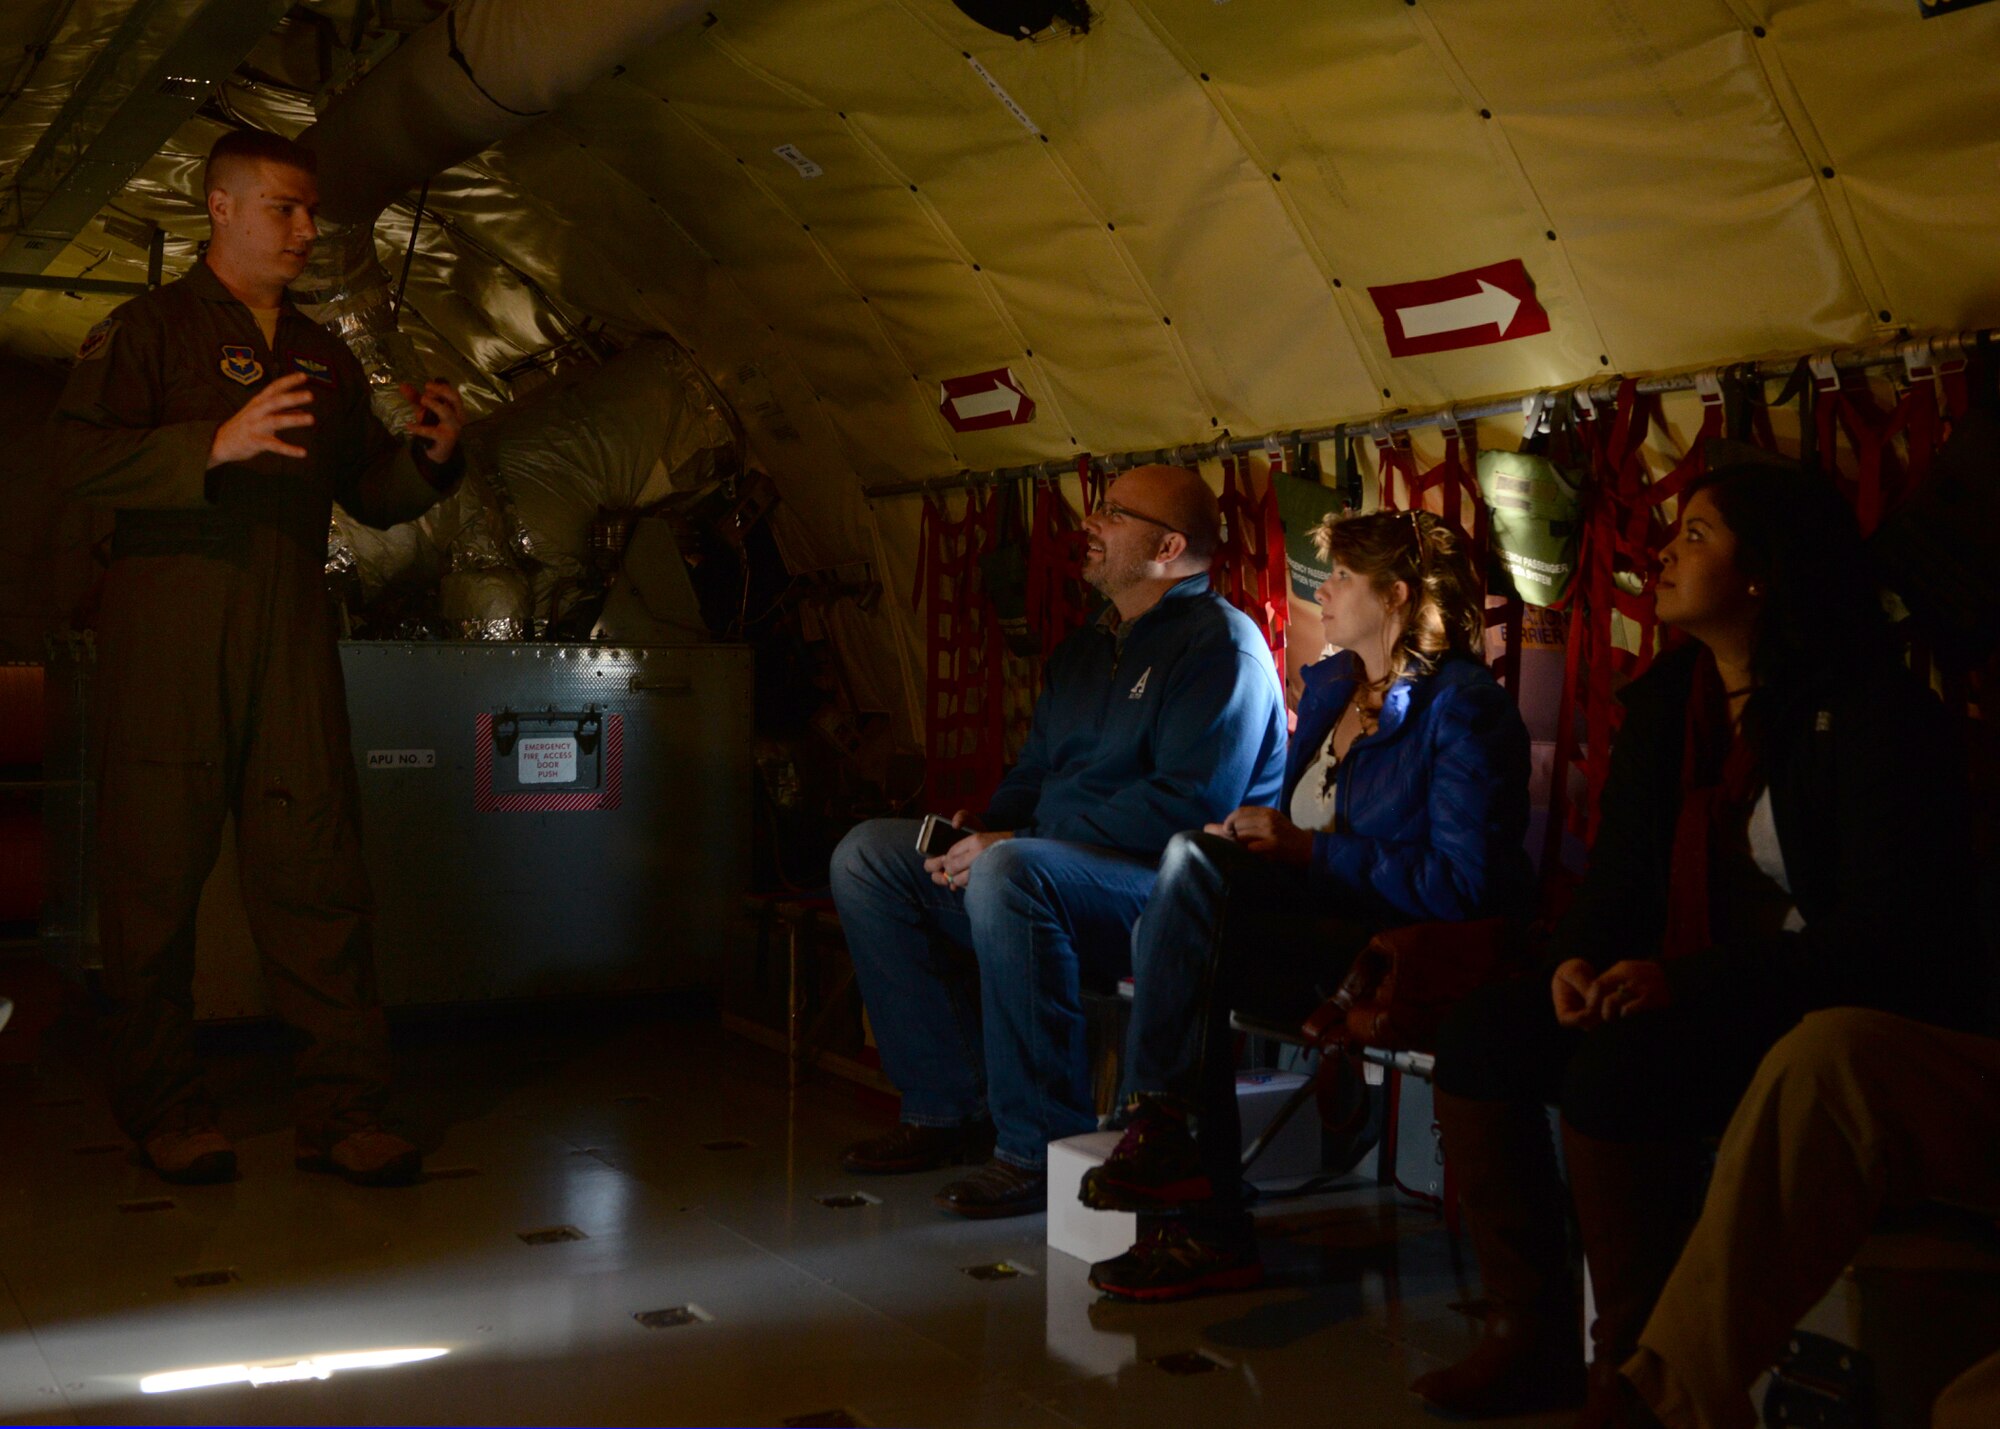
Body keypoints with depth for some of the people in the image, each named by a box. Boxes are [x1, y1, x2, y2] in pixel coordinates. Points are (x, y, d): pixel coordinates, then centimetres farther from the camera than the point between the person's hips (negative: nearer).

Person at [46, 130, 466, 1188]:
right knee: (156, 870, 0)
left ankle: (340, 1109, 1)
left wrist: (428, 457, 3)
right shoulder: (150, 327, 4)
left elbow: (371, 496, 23)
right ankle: (162, 1110, 12)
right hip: (170, 631, -4)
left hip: (290, 633, 4)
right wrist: (218, 443, -21)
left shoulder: (322, 356, 20)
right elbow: (78, 453, -9)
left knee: (317, 862, -2)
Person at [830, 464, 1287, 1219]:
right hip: (1052, 874, 10)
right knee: (867, 855, 2)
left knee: (1010, 874, -38)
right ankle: (951, 1107, 1)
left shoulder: (1219, 642, -9)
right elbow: (1034, 775, 25)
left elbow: (1187, 804, -21)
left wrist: (1014, 844, -21)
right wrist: (981, 829, 0)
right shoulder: (1084, 648, 21)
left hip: (1163, 884, -10)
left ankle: (1042, 1149, -26)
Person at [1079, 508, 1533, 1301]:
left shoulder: (1462, 705, -9)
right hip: (1316, 927, 8)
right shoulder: (1330, 683, 17)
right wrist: (1255, 835, 1)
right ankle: (1204, 1231, -21)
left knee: (1194, 863, -26)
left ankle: (1159, 1132, -20)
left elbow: (1464, 885, -17)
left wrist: (1309, 851, -16)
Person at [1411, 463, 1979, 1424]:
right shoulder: (1665, 697, 11)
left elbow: (1887, 933, -20)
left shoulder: (1871, 715, -14)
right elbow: (1621, 867, 15)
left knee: (1618, 1063, -31)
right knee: (1482, 1035, -10)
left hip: (1835, 1017, -8)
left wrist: (1692, 978, -29)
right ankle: (1531, 1334, -2)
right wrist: (1581, 956, -8)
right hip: (1676, 998, 8)